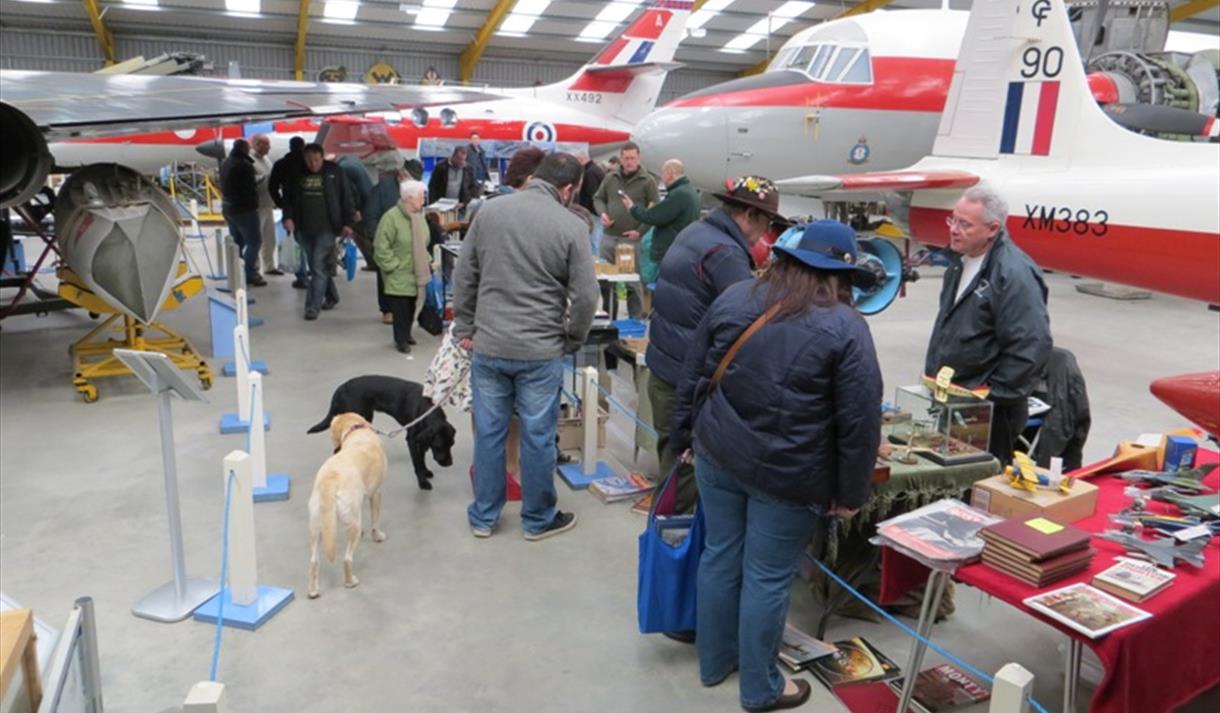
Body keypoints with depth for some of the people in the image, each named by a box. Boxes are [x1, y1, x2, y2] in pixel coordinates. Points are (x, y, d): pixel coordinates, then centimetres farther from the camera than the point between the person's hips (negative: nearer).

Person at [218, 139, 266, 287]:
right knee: (254, 241, -4)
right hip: (244, 209, -9)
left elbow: (223, 186, 17)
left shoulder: (225, 163, 11)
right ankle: (249, 274, -8)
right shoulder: (245, 165, -17)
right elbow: (251, 188, -17)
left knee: (237, 242, 16)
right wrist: (254, 203, -1)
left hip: (228, 208, 9)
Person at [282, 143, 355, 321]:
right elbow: (289, 198, 11)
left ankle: (313, 306, -4)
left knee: (319, 267, -8)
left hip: (326, 228, -5)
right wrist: (288, 217, -5)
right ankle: (331, 297, 30)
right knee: (316, 267, 13)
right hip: (305, 228, 5)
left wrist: (348, 222, -6)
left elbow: (346, 198, -2)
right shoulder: (298, 174, 6)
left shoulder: (334, 171, -3)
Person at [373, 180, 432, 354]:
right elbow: (381, 247, -16)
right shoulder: (391, 217, -18)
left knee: (412, 306, 13)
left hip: (416, 273, 7)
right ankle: (401, 339, 12)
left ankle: (406, 334, 31)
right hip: (399, 275, -7)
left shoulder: (419, 216, 6)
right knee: (400, 307, -2)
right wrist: (393, 265, -15)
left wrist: (427, 261, 10)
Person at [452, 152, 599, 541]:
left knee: (488, 432, 14)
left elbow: (464, 276, 5)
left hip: (488, 346, 3)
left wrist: (464, 329, 13)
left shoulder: (490, 210, 1)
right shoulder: (572, 227, -9)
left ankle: (483, 516, 28)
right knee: (538, 437, 10)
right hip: (541, 352, -3)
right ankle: (538, 519, 27)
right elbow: (585, 296, -8)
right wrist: (571, 341, 7)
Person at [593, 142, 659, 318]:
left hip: (631, 240, -4)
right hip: (608, 237, 4)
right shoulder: (610, 178, 8)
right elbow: (598, 198, 19)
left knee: (633, 282, 0)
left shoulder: (647, 181, -3)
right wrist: (602, 213, -3)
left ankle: (636, 320, 10)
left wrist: (641, 231, -11)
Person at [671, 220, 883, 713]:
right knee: (767, 578, 9)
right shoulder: (846, 328, -10)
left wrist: (686, 437, 17)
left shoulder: (733, 298, 2)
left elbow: (692, 377, 7)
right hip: (788, 474, -4)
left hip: (717, 454, 5)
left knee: (719, 556, 19)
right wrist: (850, 493, -1)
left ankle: (714, 662, 37)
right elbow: (859, 422, -10)